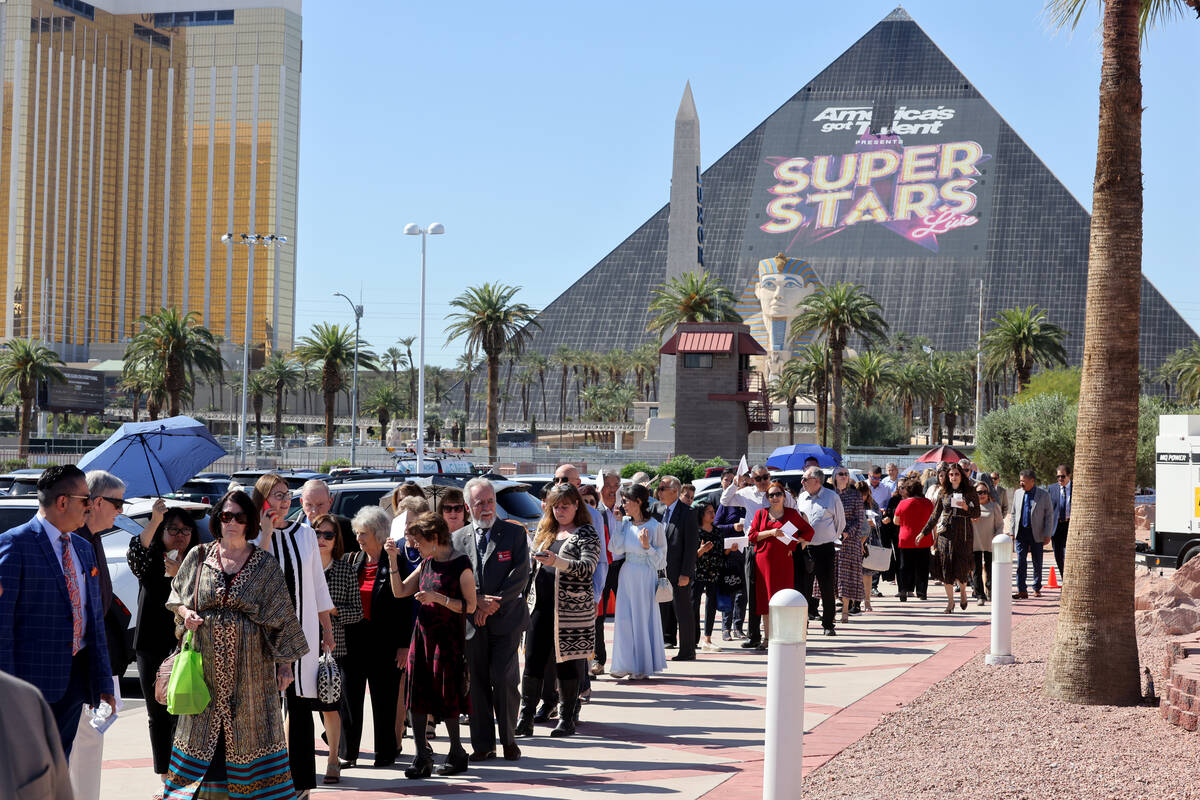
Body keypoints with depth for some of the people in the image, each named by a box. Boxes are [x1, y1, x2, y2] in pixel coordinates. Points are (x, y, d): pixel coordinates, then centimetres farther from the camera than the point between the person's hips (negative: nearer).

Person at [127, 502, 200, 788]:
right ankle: (164, 773, 18)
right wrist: (154, 521, -30)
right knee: (157, 712, 8)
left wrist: (181, 575, -17)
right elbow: (134, 555, -17)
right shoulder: (151, 562, 6)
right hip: (152, 647, 1)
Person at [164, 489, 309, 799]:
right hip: (206, 663, 1)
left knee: (249, 728, 1)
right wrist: (185, 612, -4)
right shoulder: (198, 557, 6)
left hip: (250, 667, -1)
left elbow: (282, 616, 1)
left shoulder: (265, 564, 1)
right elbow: (176, 593, 18)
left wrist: (285, 663, -3)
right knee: (203, 727, 4)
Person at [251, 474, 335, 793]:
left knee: (301, 702, 1)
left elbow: (318, 583, 14)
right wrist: (266, 534, -14)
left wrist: (327, 628, 12)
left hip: (303, 628, 2)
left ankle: (301, 779, 4)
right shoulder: (253, 535, 1)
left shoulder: (305, 533, 9)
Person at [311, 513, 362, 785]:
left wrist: (332, 610, -11)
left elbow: (357, 612, 5)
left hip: (332, 648, 0)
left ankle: (333, 762, 16)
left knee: (330, 708, 3)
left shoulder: (346, 570, 5)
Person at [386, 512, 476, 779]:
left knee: (446, 696, 0)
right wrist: (393, 560, 4)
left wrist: (437, 597, -20)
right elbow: (400, 591, 13)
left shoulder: (460, 564, -10)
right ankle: (422, 757, 7)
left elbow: (470, 606, -12)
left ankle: (457, 754, 15)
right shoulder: (426, 564, 11)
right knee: (417, 696, 2)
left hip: (448, 639, -7)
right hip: (422, 635, 7)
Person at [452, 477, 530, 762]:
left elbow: (520, 575, -5)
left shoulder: (515, 533, 2)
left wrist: (493, 604, -11)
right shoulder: (458, 538, 11)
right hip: (472, 621, 3)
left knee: (504, 678, -8)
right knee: (477, 682, 3)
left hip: (506, 619, -3)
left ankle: (509, 739, 8)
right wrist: (477, 600, -10)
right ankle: (483, 745, 10)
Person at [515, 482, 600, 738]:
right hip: (541, 606, 5)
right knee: (533, 660, -1)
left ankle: (568, 718, 11)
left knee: (566, 662, 0)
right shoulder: (545, 530, 16)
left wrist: (557, 561, -30)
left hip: (571, 609, -5)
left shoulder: (587, 534, -2)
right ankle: (525, 719, 1)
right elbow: (532, 561, 28)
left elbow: (588, 566, -17)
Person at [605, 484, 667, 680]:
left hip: (645, 576, -5)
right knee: (625, 618, 4)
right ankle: (627, 665, 12)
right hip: (627, 575, 5)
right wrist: (618, 524, -5)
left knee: (643, 618, 1)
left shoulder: (654, 526, -8)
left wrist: (647, 546, -23)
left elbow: (660, 557, -5)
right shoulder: (625, 523, 5)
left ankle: (643, 667, 10)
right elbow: (618, 550, -2)